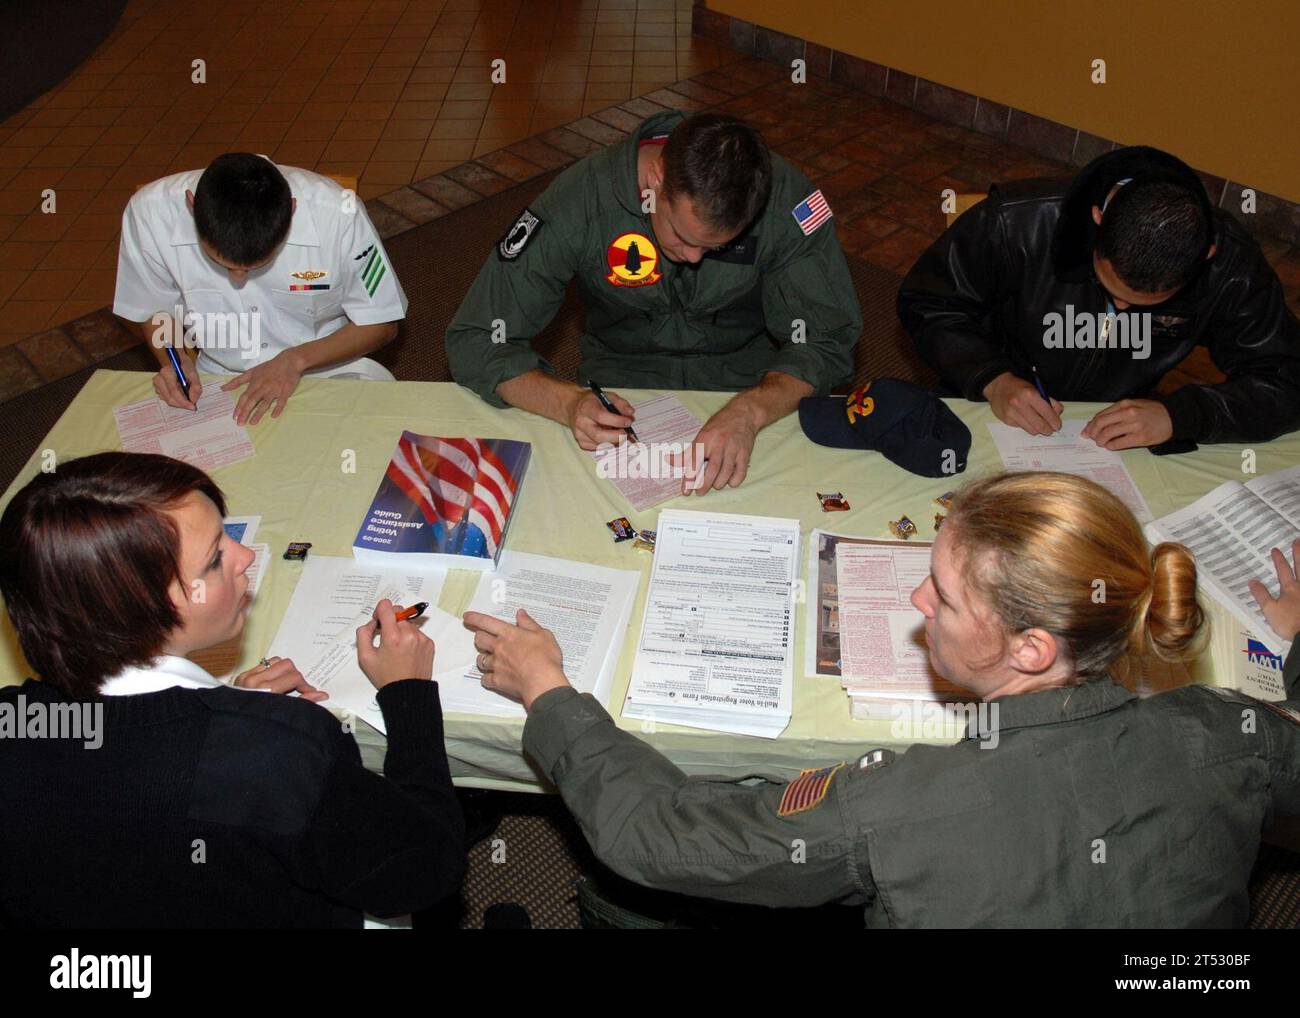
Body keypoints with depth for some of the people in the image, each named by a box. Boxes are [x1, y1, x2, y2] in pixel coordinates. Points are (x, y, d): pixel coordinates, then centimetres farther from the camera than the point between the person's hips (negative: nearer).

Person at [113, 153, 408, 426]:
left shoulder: (337, 213, -27)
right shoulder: (149, 212, -21)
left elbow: (380, 324, -11)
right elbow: (154, 310, 2)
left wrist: (295, 360, -23)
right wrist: (175, 359, -18)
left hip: (329, 365, 1)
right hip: (218, 378, 0)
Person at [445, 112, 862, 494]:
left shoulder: (786, 198, -23)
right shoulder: (578, 201, -24)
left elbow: (827, 341, -18)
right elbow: (475, 341, -20)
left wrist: (750, 411, -39)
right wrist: (569, 402, -39)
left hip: (750, 376, 2)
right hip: (623, 378, -1)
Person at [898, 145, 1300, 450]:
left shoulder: (1231, 266, -19)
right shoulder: (1017, 222, -24)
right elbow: (926, 303, -10)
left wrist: (1177, 415, -28)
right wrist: (992, 379, -26)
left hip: (1116, 438, 3)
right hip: (988, 412, -2)